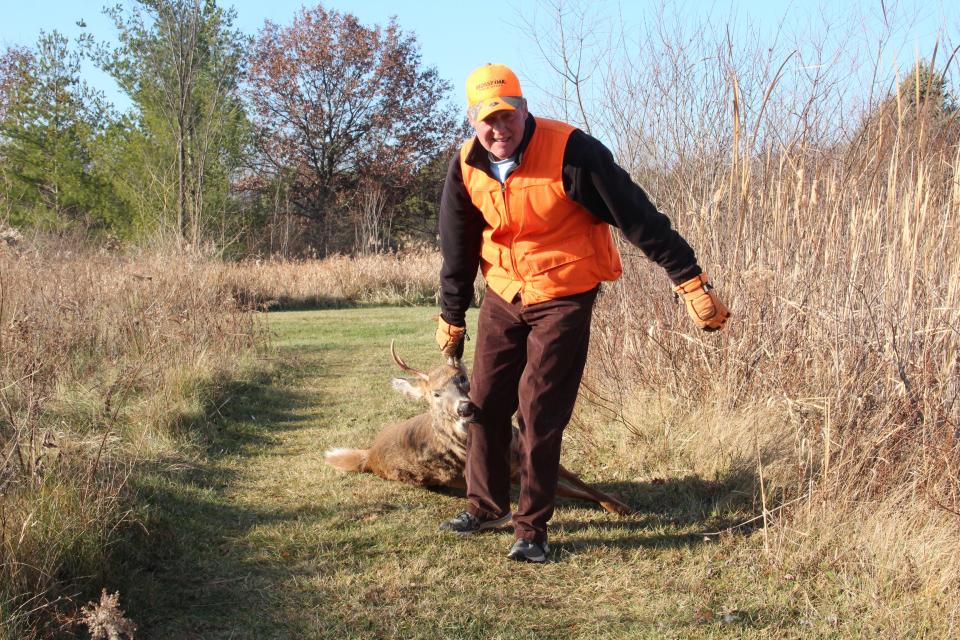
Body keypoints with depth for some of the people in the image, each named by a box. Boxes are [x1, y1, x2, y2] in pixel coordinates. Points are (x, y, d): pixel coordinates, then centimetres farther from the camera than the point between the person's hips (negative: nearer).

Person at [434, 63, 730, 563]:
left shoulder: (570, 151, -21)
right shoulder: (467, 167, -5)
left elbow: (636, 216, -20)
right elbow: (458, 249, 8)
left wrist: (690, 281, -20)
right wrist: (452, 319, 15)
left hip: (562, 301, -5)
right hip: (502, 298, 5)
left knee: (540, 415, -6)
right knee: (484, 403, 8)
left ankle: (532, 526, 8)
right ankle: (486, 505, 28)